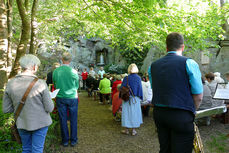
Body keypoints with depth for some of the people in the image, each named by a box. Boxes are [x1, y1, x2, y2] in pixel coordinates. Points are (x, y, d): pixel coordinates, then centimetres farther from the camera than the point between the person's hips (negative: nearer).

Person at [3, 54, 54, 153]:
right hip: (40, 123, -3)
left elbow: (6, 109, -3)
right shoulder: (40, 84, -21)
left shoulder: (10, 84, -10)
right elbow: (49, 108, -15)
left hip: (22, 124, 4)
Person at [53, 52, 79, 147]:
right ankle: (73, 140, 20)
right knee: (73, 119, 10)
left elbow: (55, 85, 6)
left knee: (63, 120, 12)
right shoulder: (73, 71, -12)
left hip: (60, 98, 2)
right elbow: (77, 86, 0)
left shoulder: (55, 71, -5)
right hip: (72, 98, -2)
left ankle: (65, 141, 23)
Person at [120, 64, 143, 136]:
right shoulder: (138, 78, -6)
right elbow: (140, 88, -3)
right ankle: (133, 130, 15)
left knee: (127, 112, 8)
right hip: (136, 99, 1)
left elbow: (122, 88, -6)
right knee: (134, 112, 9)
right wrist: (140, 97, 5)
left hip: (127, 98, -1)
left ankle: (127, 129, 16)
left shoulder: (126, 78, -9)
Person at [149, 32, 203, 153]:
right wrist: (190, 112, 8)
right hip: (181, 116, -5)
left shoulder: (153, 65, 6)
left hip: (158, 113, 5)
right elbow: (198, 96, -8)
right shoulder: (189, 63, -9)